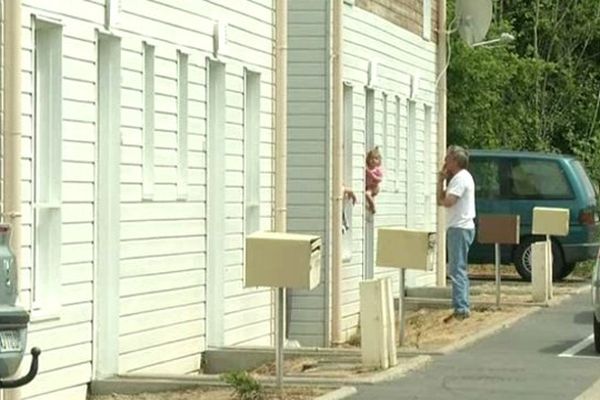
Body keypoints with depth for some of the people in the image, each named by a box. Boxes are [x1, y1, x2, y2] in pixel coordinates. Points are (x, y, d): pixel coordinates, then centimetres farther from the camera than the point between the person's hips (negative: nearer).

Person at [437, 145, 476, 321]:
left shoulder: (460, 178, -14)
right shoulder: (462, 177, 19)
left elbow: (446, 201, -24)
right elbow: (441, 200, 17)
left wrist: (441, 181, -8)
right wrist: (442, 181, 7)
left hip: (459, 229, -11)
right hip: (460, 228, 11)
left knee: (457, 269, -13)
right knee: (460, 269, 16)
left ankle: (461, 308, -18)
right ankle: (463, 307, 20)